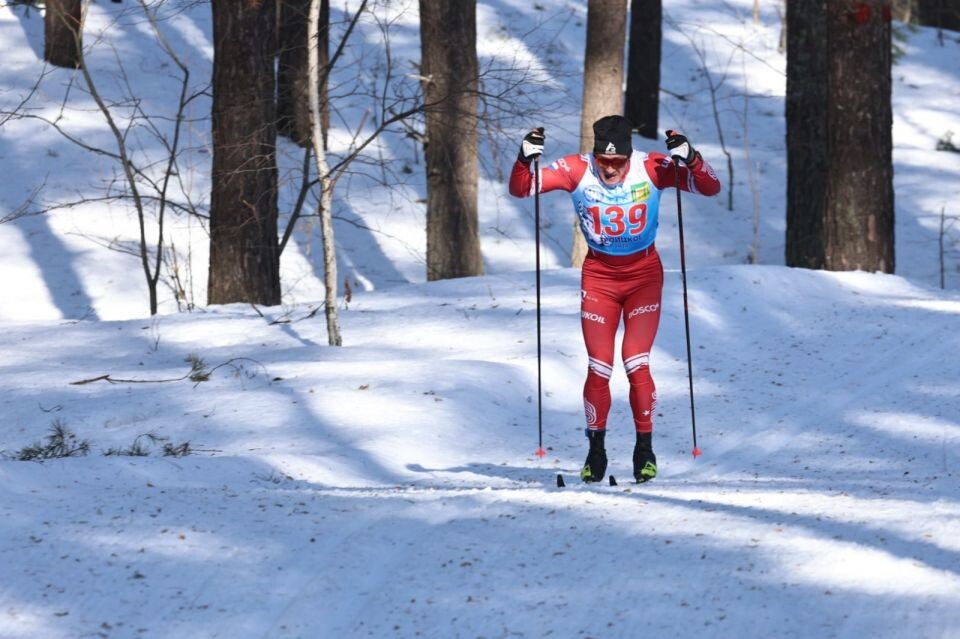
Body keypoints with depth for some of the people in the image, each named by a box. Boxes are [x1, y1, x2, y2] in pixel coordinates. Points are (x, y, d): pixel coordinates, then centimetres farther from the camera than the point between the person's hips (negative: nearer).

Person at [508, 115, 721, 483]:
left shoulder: (652, 169, -17)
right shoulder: (576, 171, -16)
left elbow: (711, 188, -18)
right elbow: (520, 190, -13)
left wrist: (689, 159, -36)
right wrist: (526, 159, -33)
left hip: (644, 274, -1)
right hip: (598, 276, 1)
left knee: (636, 364, -11)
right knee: (599, 368, -4)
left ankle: (645, 447, 5)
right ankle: (596, 449, 13)